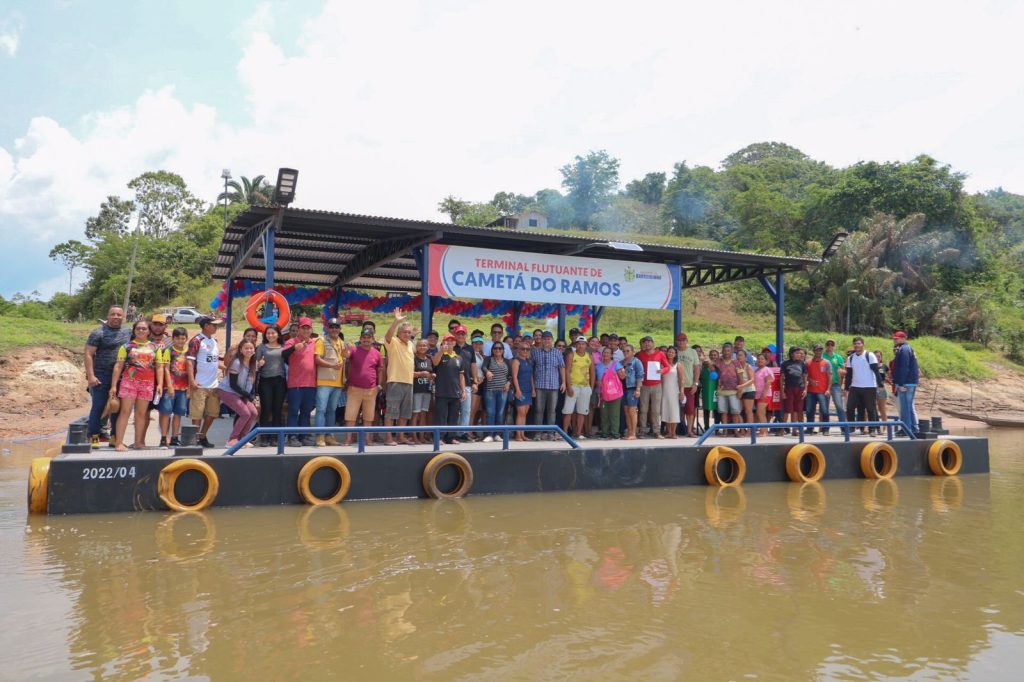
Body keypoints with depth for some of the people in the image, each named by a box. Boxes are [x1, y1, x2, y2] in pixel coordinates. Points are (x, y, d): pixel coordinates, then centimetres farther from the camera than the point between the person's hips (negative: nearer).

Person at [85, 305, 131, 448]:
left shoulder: (128, 332, 9)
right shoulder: (98, 333, -6)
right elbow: (88, 354, -10)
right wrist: (90, 376, -16)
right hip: (101, 376, -5)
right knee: (98, 407, 1)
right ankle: (94, 436, 10)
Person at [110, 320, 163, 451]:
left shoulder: (155, 347, 11)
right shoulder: (127, 346, 5)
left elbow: (159, 367, 8)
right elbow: (118, 366, 2)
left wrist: (160, 384, -3)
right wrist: (113, 385, -3)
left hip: (147, 384, 2)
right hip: (129, 382, -2)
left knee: (141, 413, 7)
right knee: (125, 411, -5)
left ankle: (138, 442, 14)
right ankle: (119, 442, -5)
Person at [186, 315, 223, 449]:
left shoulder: (214, 341, 14)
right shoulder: (196, 341, -8)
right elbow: (190, 361, -13)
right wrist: (192, 380, -19)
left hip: (214, 385, 8)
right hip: (200, 385, -7)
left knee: (212, 413, 13)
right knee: (197, 414, -1)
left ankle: (203, 437, 26)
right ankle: (196, 439, 9)